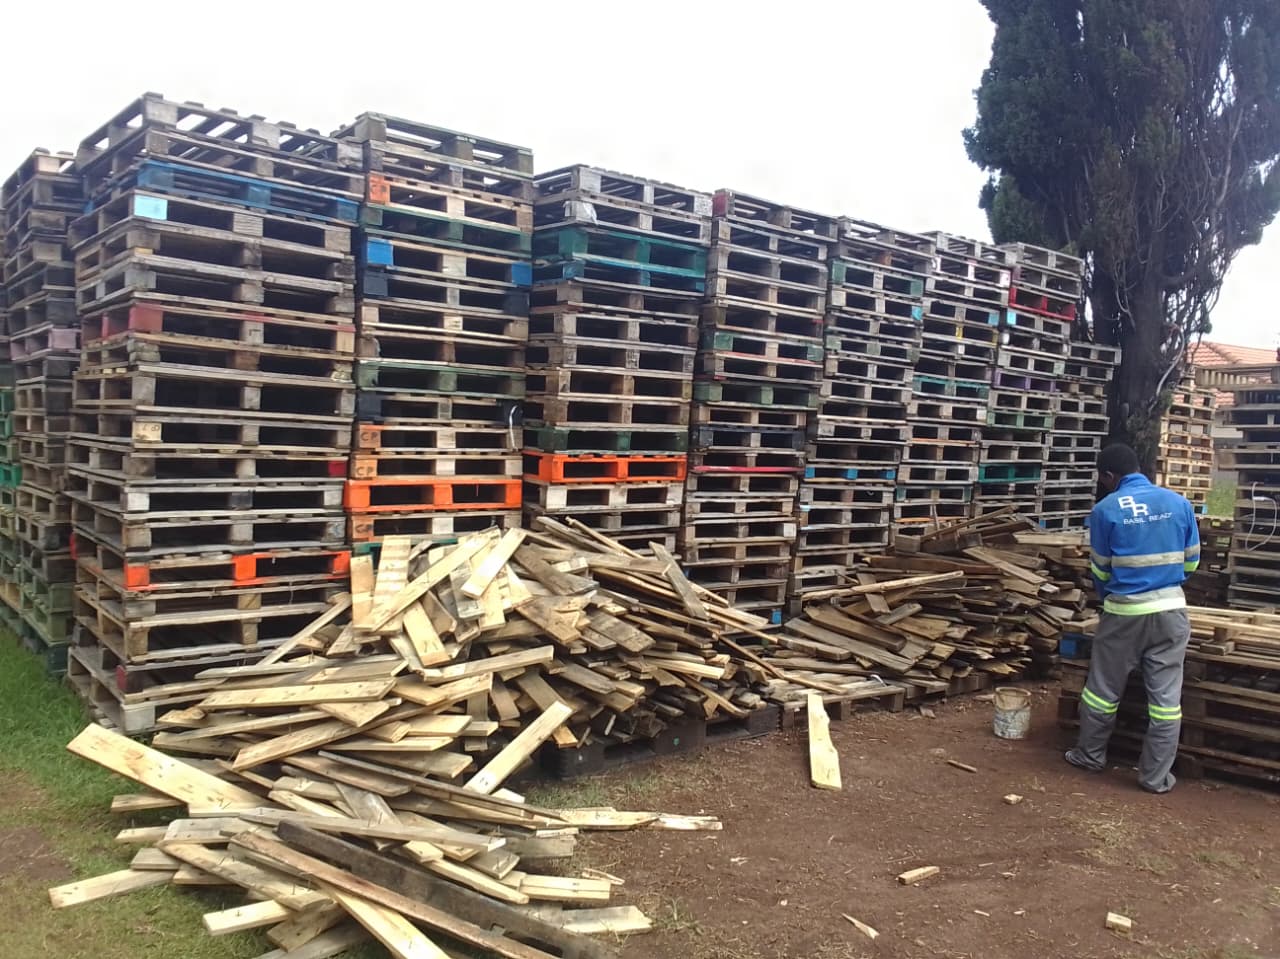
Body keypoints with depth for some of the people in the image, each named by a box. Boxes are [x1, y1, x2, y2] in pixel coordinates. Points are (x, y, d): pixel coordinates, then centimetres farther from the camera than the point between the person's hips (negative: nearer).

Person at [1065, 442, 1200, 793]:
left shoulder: (1106, 509, -7)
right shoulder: (1179, 503, 0)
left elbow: (1100, 570, 1)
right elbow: (1191, 561, 9)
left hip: (1124, 612, -2)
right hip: (1171, 609, 2)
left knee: (1104, 687, 13)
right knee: (1165, 694, 7)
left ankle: (1090, 755, 27)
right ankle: (1156, 775, 13)